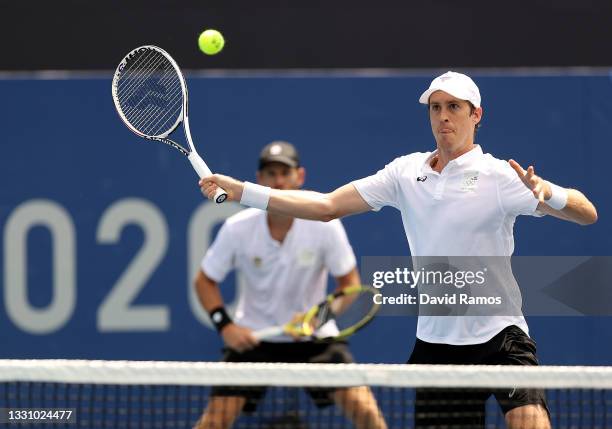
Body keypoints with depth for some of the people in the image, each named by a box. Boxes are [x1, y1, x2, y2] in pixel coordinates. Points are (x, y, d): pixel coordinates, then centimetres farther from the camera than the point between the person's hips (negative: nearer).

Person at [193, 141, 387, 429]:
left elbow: (350, 283, -4)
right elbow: (205, 281, 1)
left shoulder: (325, 225, -14)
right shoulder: (237, 228, -13)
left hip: (314, 338, 0)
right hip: (252, 338, 0)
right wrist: (225, 326, -14)